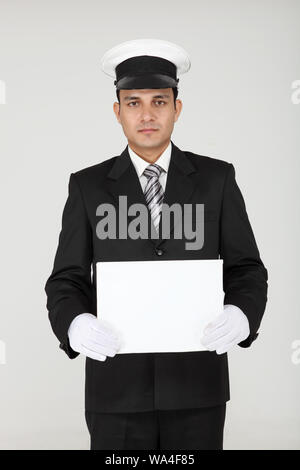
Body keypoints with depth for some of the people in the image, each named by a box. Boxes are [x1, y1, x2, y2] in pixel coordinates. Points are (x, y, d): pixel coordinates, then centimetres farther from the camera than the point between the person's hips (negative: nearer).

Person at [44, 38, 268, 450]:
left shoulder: (217, 179, 4)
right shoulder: (88, 186, 3)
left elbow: (247, 269, 3)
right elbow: (67, 281, 2)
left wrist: (241, 317, -19)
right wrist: (75, 325, -20)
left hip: (197, 384, 1)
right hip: (117, 384, 0)